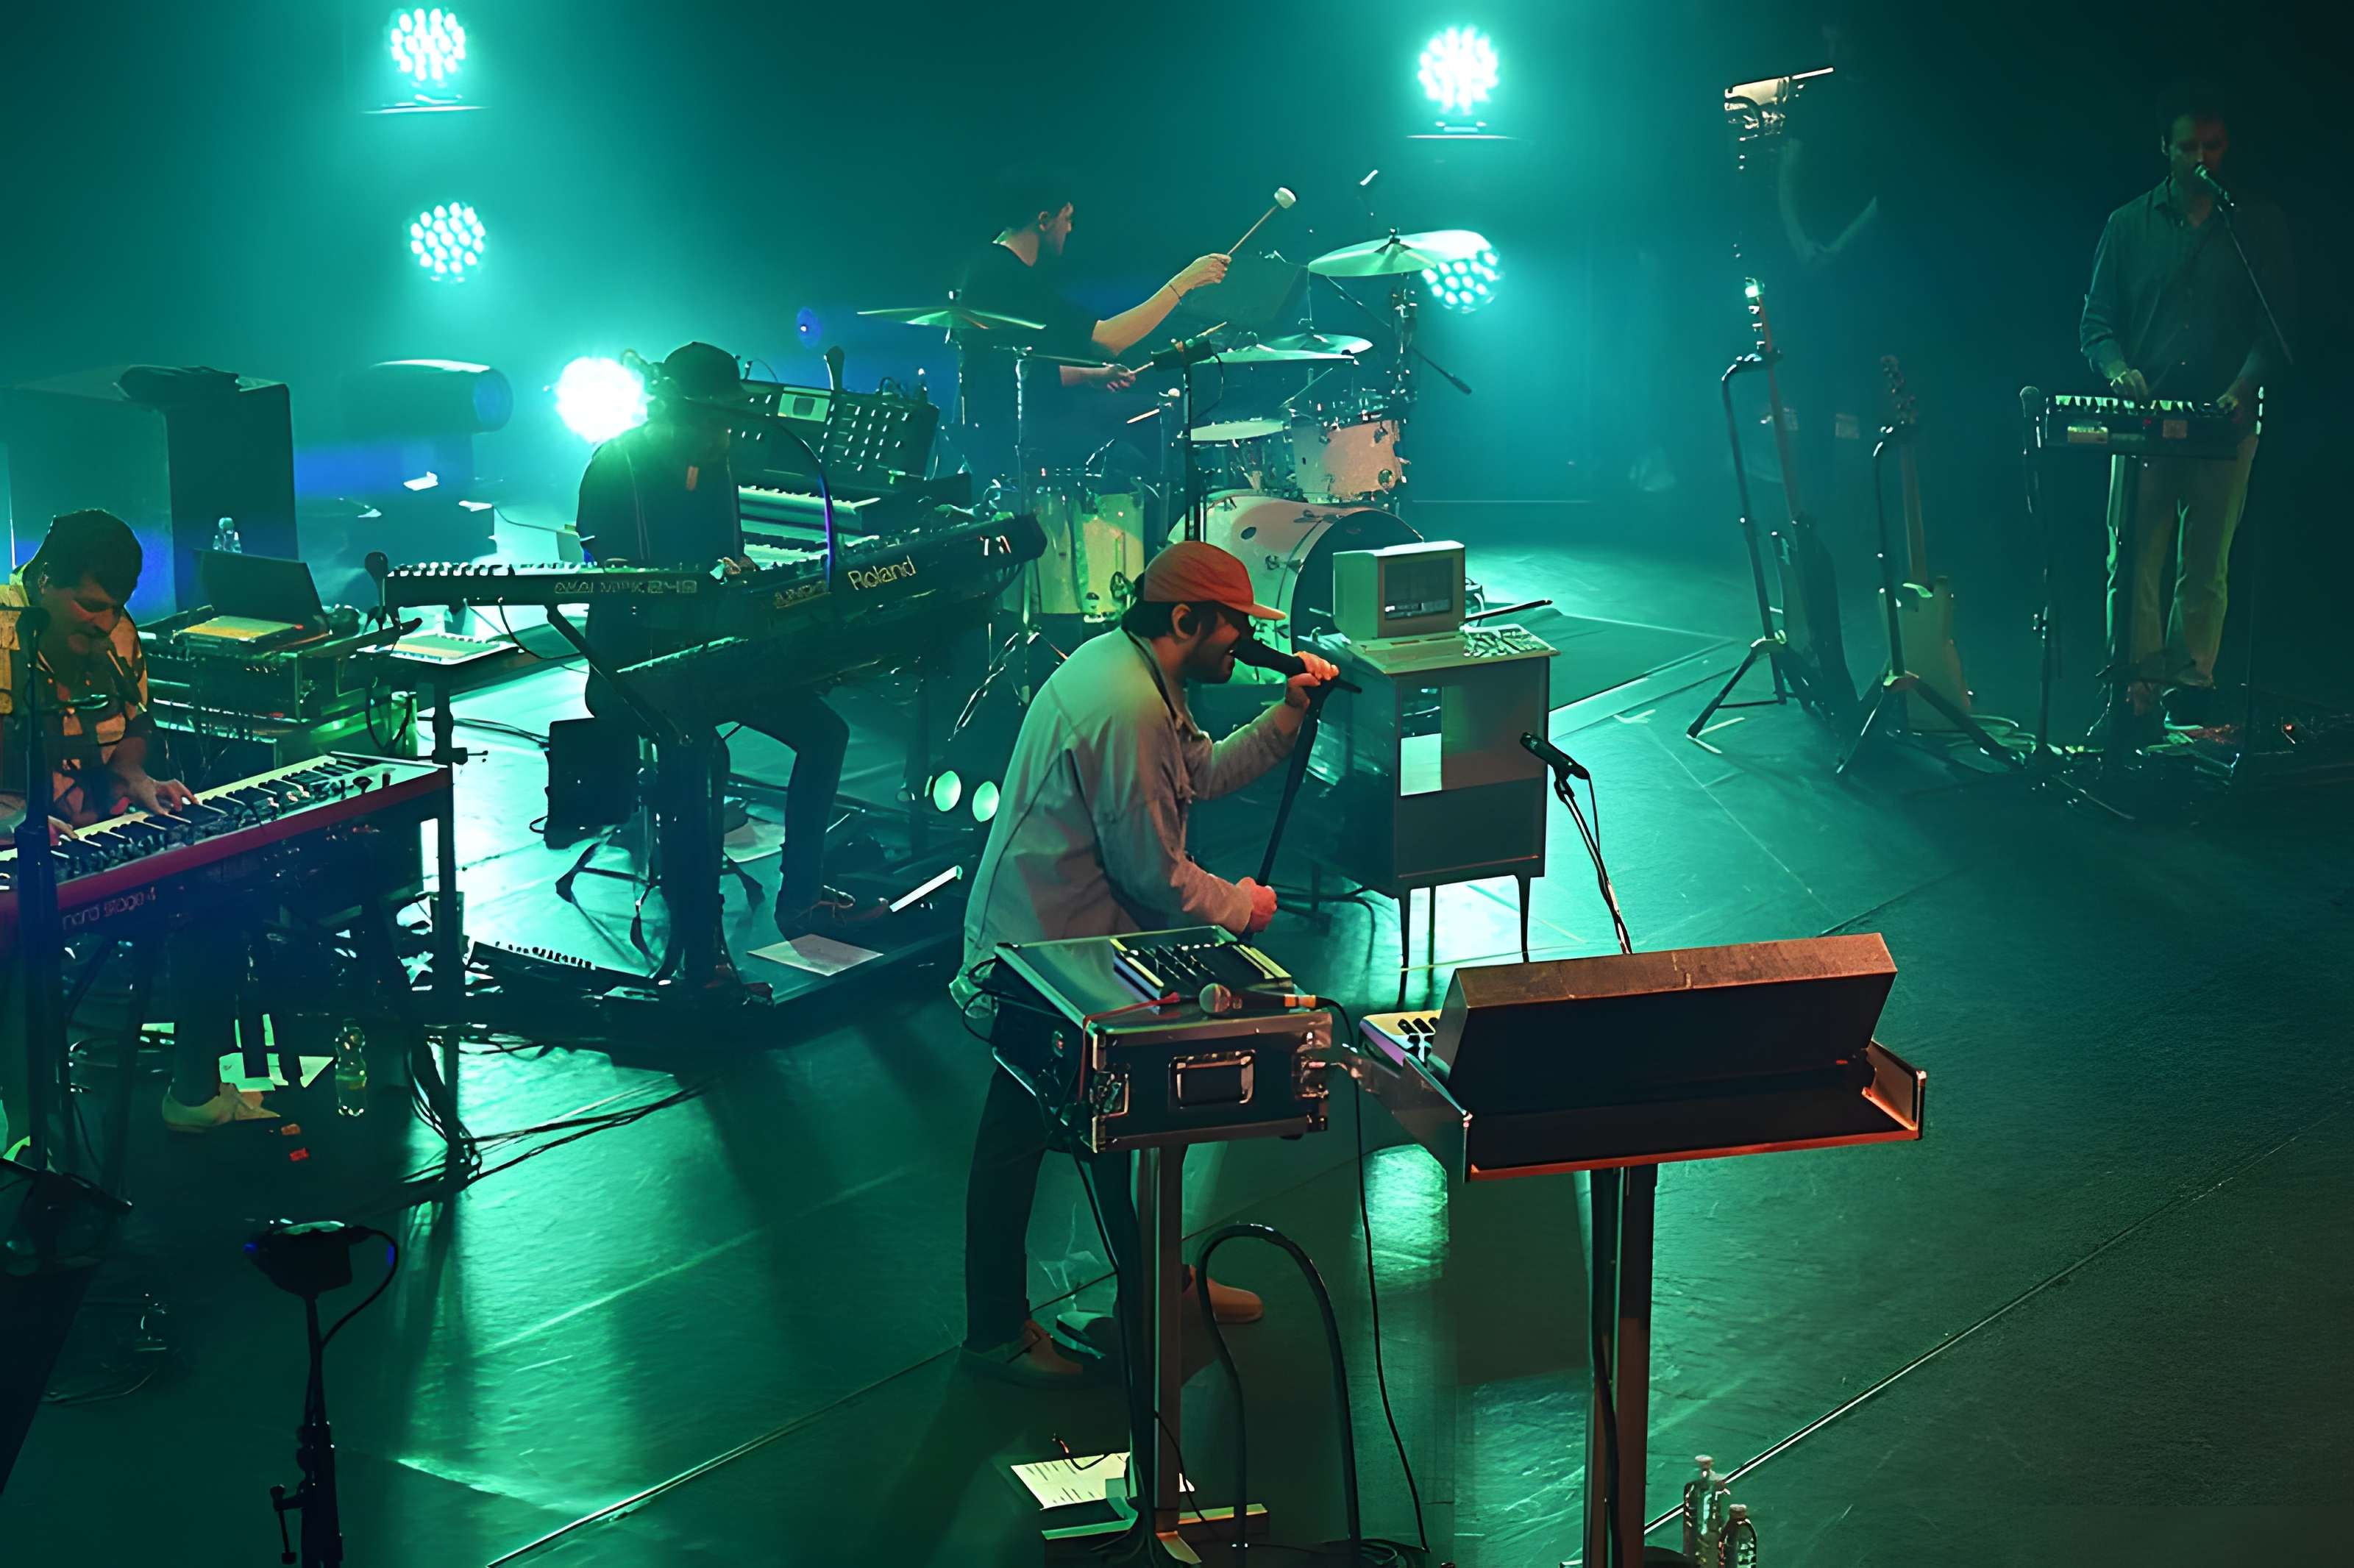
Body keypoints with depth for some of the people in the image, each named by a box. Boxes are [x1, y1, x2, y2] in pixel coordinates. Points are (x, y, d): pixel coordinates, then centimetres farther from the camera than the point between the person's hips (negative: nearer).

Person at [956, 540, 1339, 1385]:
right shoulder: (1125, 707, -26)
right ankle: (997, 1333, 9)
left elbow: (1203, 773, 18)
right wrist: (1241, 905, -5)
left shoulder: (1126, 667, 8)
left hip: (1074, 930, 11)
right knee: (1018, 1136, 0)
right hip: (1044, 950, -11)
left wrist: (1288, 712, 8)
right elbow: (1153, 873, -22)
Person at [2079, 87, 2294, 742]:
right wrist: (2116, 369, -11)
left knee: (2207, 566, 1)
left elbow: (2279, 321, 5)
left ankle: (2190, 691, 7)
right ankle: (2134, 696, -9)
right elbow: (2097, 321, 10)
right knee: (2133, 560, -8)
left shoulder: (2258, 224, 8)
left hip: (2225, 421, 0)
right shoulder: (2129, 225, 11)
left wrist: (2245, 385, -12)